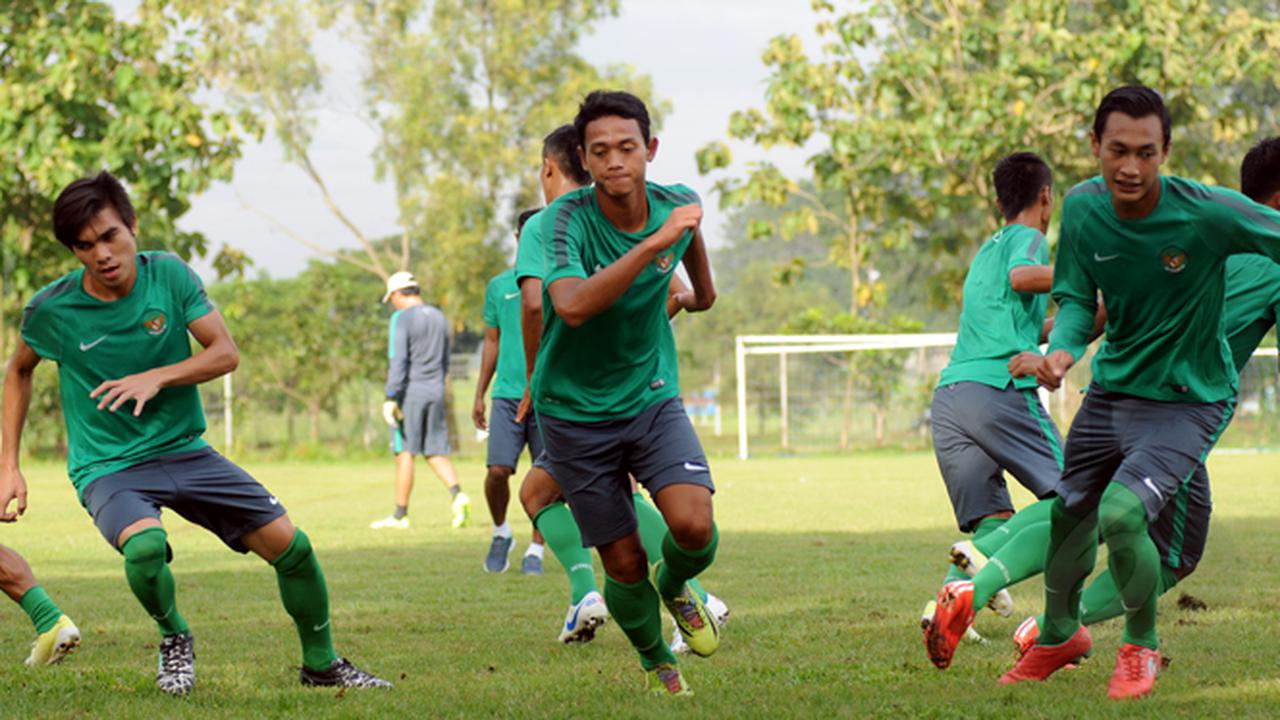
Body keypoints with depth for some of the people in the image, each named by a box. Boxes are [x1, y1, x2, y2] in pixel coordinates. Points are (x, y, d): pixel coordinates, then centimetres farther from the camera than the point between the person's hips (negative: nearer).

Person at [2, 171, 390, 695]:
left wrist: (156, 378, -23)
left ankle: (321, 665, 21)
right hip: (107, 468, -3)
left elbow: (225, 352, -7)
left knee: (291, 546, -3)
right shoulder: (50, 309, -11)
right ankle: (173, 638, -3)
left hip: (184, 450, 3)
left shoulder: (169, 275, -7)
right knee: (144, 546, -36)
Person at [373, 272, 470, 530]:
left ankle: (400, 515, 3)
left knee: (405, 453, -1)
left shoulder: (402, 318, -9)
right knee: (436, 452, 8)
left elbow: (397, 361, -17)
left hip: (410, 392, -6)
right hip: (436, 392, 6)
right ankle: (457, 494, -14)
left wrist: (391, 398, -18)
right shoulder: (439, 317, 13)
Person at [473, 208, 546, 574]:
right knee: (498, 470, -10)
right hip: (508, 393, 1)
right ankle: (501, 533, 15)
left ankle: (535, 550, 11)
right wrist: (480, 395, 16)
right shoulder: (499, 286, 11)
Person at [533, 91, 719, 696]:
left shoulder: (675, 204, -8)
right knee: (624, 566, 0)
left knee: (693, 526, -21)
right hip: (575, 413, -3)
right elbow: (571, 306, -41)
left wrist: (699, 289, 36)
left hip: (652, 398, 3)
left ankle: (676, 586, 16)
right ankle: (656, 663, 31)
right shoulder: (565, 220, -22)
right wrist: (653, 243, -46)